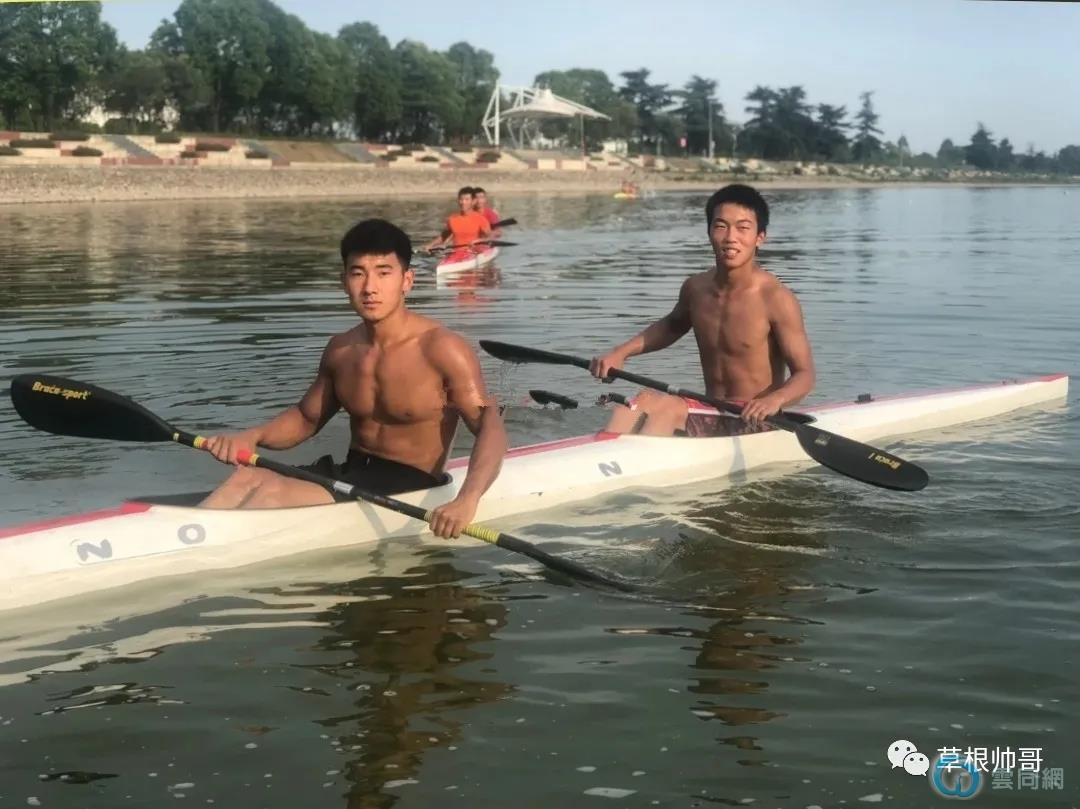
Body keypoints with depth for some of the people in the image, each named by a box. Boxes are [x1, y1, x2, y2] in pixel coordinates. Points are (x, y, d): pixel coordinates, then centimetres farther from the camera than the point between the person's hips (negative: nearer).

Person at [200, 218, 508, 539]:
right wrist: (252, 436, -2)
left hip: (409, 488, -6)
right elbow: (306, 417, 20)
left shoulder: (440, 349, -14)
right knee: (247, 477, -17)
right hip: (350, 474, 6)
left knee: (272, 492, -24)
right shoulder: (341, 349, 6)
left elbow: (490, 427, -19)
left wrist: (466, 500, -37)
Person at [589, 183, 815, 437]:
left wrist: (775, 399, -33)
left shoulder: (777, 299, -14)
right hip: (710, 419, 6)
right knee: (645, 400, -22)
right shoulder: (696, 288, 5)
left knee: (666, 405, -28)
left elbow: (804, 375, -10)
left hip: (754, 425, -6)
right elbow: (671, 326, 29)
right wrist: (621, 352, 13)